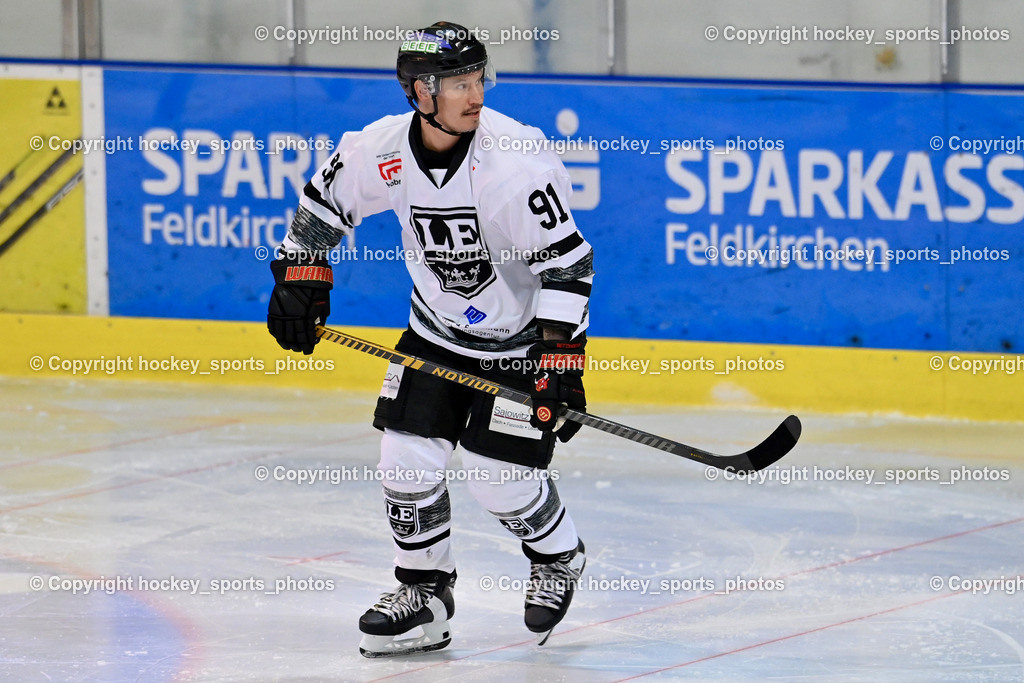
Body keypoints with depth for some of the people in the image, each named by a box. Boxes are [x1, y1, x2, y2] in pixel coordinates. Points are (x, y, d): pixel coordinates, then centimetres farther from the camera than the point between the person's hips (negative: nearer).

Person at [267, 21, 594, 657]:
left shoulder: (517, 162, -29)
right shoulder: (381, 150, -14)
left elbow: (567, 263, -24)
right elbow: (323, 205, 7)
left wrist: (561, 359, -27)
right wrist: (301, 276, 1)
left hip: (524, 334, -5)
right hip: (438, 329, 5)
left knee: (500, 472, -7)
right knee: (408, 455, -2)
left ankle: (559, 559, 23)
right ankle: (425, 593, 15)